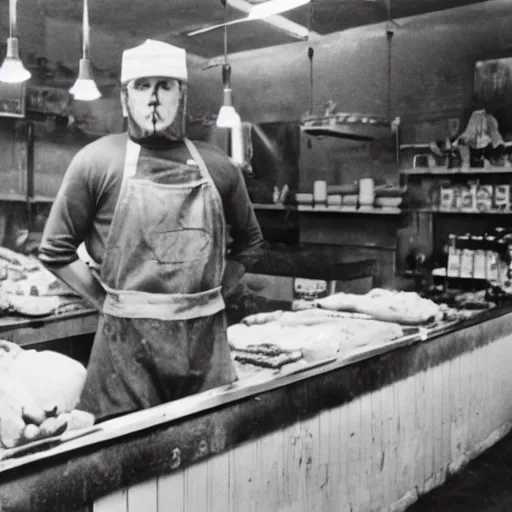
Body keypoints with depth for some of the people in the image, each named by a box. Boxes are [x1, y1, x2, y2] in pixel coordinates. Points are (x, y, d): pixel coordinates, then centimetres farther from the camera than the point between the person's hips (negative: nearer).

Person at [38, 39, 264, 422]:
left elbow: (249, 243, 17)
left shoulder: (218, 167, 5)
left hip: (207, 339, 3)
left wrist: (213, 296, 7)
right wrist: (108, 301, -1)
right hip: (127, 340, -2)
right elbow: (56, 249, 3)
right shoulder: (96, 161, -2)